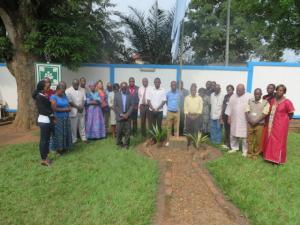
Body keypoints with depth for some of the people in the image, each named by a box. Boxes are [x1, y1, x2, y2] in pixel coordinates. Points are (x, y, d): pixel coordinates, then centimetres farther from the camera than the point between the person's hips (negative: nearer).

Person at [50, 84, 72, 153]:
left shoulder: (64, 96, 11)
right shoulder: (53, 97, -8)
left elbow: (68, 105, 13)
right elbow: (54, 109, -17)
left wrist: (69, 108, -10)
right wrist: (64, 109, -12)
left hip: (66, 118, 6)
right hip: (58, 118, -6)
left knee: (66, 133, 10)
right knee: (59, 134, 3)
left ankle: (65, 147, 22)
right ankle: (58, 148, 15)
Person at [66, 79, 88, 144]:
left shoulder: (82, 90, 10)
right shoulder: (68, 91, -5)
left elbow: (84, 100, 8)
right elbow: (69, 102, -12)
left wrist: (82, 107, -9)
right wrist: (77, 107, -13)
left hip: (81, 110, 4)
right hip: (73, 111, -4)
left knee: (82, 125, 10)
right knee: (73, 126, 2)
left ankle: (84, 138, 20)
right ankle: (73, 140, 13)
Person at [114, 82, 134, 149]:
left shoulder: (130, 95, 4)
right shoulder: (117, 95, 2)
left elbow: (132, 106, 1)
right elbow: (115, 106, -2)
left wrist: (127, 114, -10)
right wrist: (121, 114, -9)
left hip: (127, 116, 1)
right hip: (119, 116, 0)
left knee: (127, 131, 0)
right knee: (119, 131, 4)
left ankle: (126, 144, 13)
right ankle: (119, 143, 21)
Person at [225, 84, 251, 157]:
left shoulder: (248, 97, -6)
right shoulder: (233, 97, 7)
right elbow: (229, 108, 8)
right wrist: (229, 117, 5)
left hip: (244, 121, -4)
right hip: (234, 120, 4)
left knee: (244, 136, 1)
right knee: (233, 135, 12)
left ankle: (245, 151, 14)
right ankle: (234, 148, 27)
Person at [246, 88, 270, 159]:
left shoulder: (265, 102, -4)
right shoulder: (250, 101, 6)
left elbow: (264, 114, -11)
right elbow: (247, 112, 2)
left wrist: (256, 121, -15)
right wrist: (250, 120, -11)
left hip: (259, 125, -2)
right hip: (250, 124, 3)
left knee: (258, 141, 6)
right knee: (250, 140, 9)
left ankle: (255, 154, 20)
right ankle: (250, 153, 23)